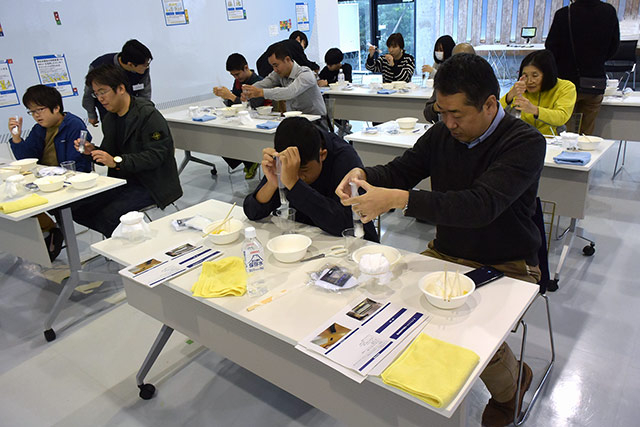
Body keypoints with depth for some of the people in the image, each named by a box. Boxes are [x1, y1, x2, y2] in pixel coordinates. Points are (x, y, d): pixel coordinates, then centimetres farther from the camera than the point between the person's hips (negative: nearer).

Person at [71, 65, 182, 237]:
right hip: (121, 180, 8)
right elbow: (110, 153, 19)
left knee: (108, 216, -26)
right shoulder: (109, 118, 12)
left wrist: (117, 161, -28)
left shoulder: (148, 115, -15)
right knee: (77, 209, -6)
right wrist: (93, 151, -4)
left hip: (150, 184, -8)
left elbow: (155, 156, -22)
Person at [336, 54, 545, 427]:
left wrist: (398, 199, -39)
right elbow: (400, 170, 6)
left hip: (505, 266, -5)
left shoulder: (526, 143, -17)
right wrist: (364, 176, -18)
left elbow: (480, 204, -32)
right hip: (446, 254, 5)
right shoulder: (443, 132, 1)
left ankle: (511, 383, 14)